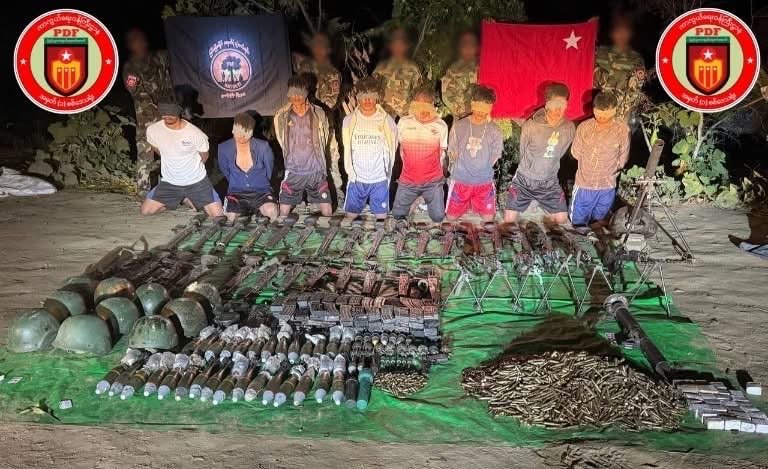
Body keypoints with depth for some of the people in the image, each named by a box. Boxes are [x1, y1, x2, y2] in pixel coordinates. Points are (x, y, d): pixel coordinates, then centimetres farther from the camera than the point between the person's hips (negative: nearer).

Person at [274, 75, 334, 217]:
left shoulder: (318, 113, -1)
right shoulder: (282, 115, -1)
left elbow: (325, 139, 9)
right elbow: (281, 141, 12)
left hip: (316, 171, 0)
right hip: (293, 172, 0)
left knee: (327, 212, 0)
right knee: (283, 213, 1)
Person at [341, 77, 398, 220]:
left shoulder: (387, 120, -4)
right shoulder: (349, 120, -1)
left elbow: (391, 150, 4)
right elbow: (347, 150, 6)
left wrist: (387, 173, 4)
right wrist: (351, 173, 2)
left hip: (380, 180, -1)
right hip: (356, 179, 1)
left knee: (381, 217, 5)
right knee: (351, 216, 6)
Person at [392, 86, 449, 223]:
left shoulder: (441, 125, -9)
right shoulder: (404, 122, -6)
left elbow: (441, 153, 2)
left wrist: (432, 173, 4)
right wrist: (410, 169, 9)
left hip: (433, 182, -1)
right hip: (407, 181, 1)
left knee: (438, 217, 0)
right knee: (398, 214, 6)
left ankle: (428, 199, 31)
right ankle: (416, 198, 34)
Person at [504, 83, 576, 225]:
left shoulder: (569, 128, -10)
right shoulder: (530, 126, -20)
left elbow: (559, 153, 6)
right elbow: (523, 152, -3)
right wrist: (530, 169, 8)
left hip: (550, 182, 3)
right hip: (524, 180, -3)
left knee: (562, 220, 4)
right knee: (509, 220, -6)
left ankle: (548, 219, 38)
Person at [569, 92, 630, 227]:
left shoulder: (623, 130, -15)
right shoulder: (584, 126, -12)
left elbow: (622, 160, -6)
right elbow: (575, 153, -1)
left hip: (607, 188, 0)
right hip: (584, 185, 0)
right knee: (578, 224, 13)